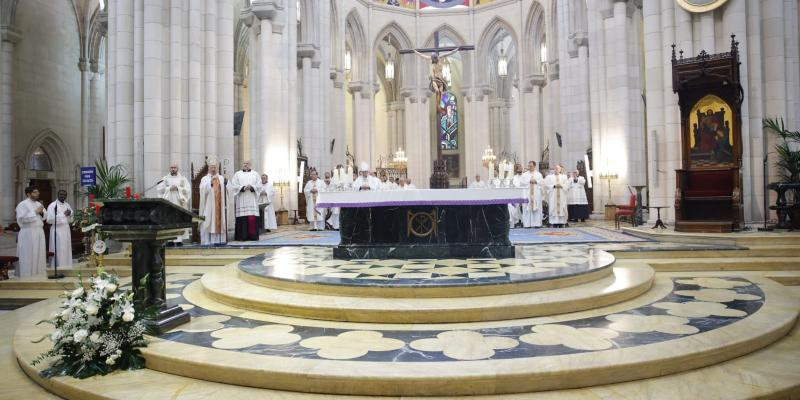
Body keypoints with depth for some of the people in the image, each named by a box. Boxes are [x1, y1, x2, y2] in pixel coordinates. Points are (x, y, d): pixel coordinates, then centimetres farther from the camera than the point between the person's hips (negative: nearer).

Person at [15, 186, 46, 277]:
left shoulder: (38, 204, 16)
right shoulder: (22, 204, -6)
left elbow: (44, 217, 20)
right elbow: (22, 218, -17)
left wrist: (42, 213, -2)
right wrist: (35, 212, -15)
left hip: (39, 232, 7)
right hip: (28, 233, -7)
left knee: (39, 254, 8)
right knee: (29, 255, -5)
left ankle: (38, 273, 15)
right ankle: (27, 275, 0)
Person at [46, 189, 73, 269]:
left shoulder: (67, 205, 14)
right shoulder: (52, 205, -4)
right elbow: (50, 219, -14)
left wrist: (70, 214, -4)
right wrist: (63, 215, -15)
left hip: (66, 230, 6)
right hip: (57, 230, -6)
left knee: (66, 251, 7)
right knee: (57, 251, -7)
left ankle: (66, 267, 12)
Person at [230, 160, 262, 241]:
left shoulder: (255, 174, 15)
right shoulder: (237, 174, 12)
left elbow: (259, 185, 5)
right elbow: (234, 186, 2)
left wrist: (251, 187, -12)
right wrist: (242, 188, -14)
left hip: (252, 200, 1)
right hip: (241, 200, -1)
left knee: (253, 218, -6)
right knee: (242, 218, -7)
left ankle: (253, 235, -3)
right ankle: (242, 236, -4)